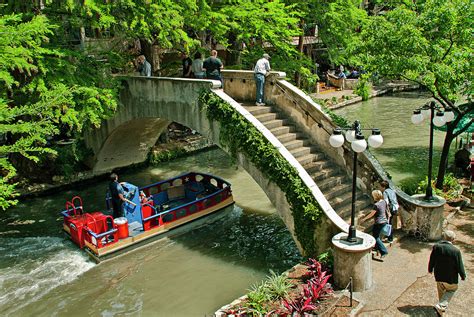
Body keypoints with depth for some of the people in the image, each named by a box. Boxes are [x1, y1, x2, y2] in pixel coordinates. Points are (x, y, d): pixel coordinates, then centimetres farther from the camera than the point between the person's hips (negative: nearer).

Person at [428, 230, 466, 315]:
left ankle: (443, 305, 44)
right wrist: (463, 276, 5)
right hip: (450, 278, -4)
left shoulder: (436, 247, -13)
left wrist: (430, 269, 18)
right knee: (451, 290, 19)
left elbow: (431, 261, -1)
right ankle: (441, 305, 5)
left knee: (441, 291, 24)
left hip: (438, 276, 4)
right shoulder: (456, 251, -25)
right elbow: (460, 266, -14)